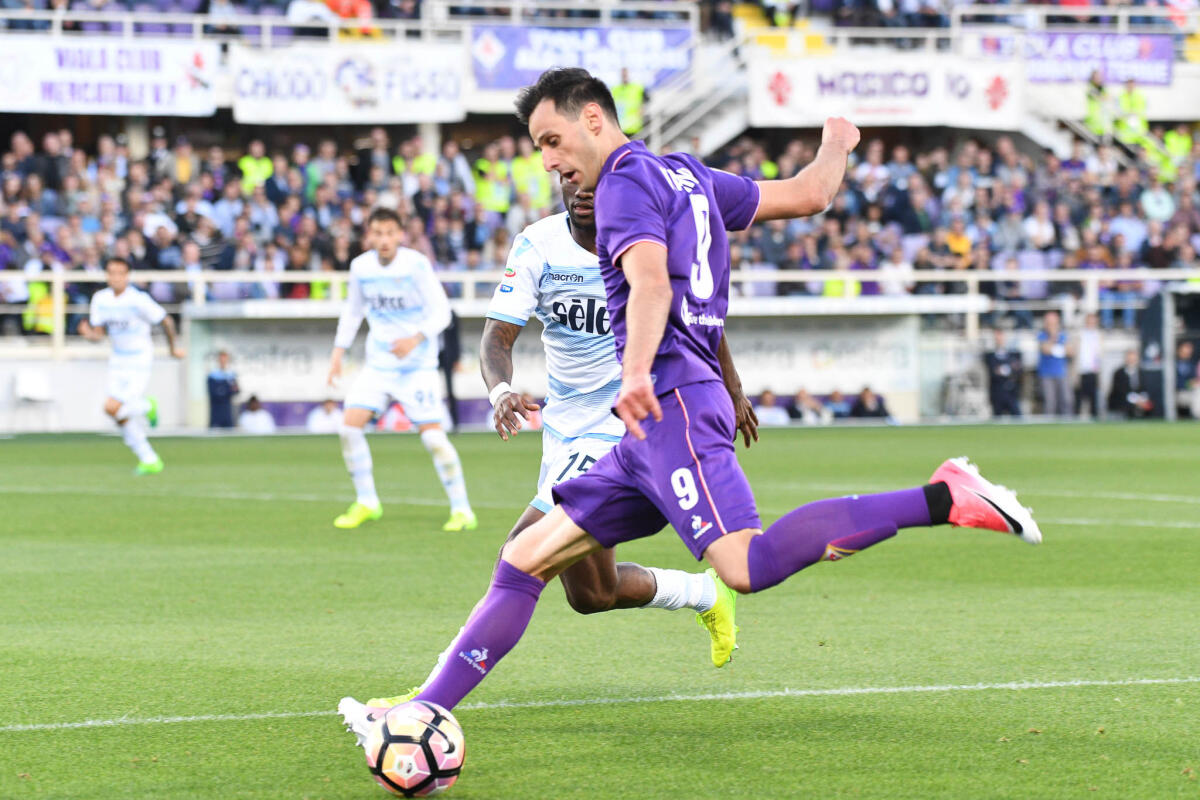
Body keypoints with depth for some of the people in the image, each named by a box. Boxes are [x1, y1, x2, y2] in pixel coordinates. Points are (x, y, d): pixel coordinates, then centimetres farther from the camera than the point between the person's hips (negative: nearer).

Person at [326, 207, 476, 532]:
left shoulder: (416, 265, -14)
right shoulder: (361, 267, 0)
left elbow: (441, 312, -14)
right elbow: (353, 311, 16)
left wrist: (416, 339, -30)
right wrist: (338, 351, 12)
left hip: (418, 365, -5)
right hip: (378, 365, 5)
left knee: (432, 434, -14)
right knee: (349, 426, -7)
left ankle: (461, 510, -3)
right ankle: (366, 502, 10)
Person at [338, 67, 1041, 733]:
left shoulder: (628, 179, -3)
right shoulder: (687, 175, 22)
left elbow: (650, 281, -22)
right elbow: (808, 195, 29)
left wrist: (637, 375, -38)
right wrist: (837, 143, 51)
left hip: (674, 402, -11)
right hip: (656, 425, 11)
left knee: (748, 567, -28)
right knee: (524, 561, 8)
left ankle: (947, 498, -27)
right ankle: (420, 717, 5)